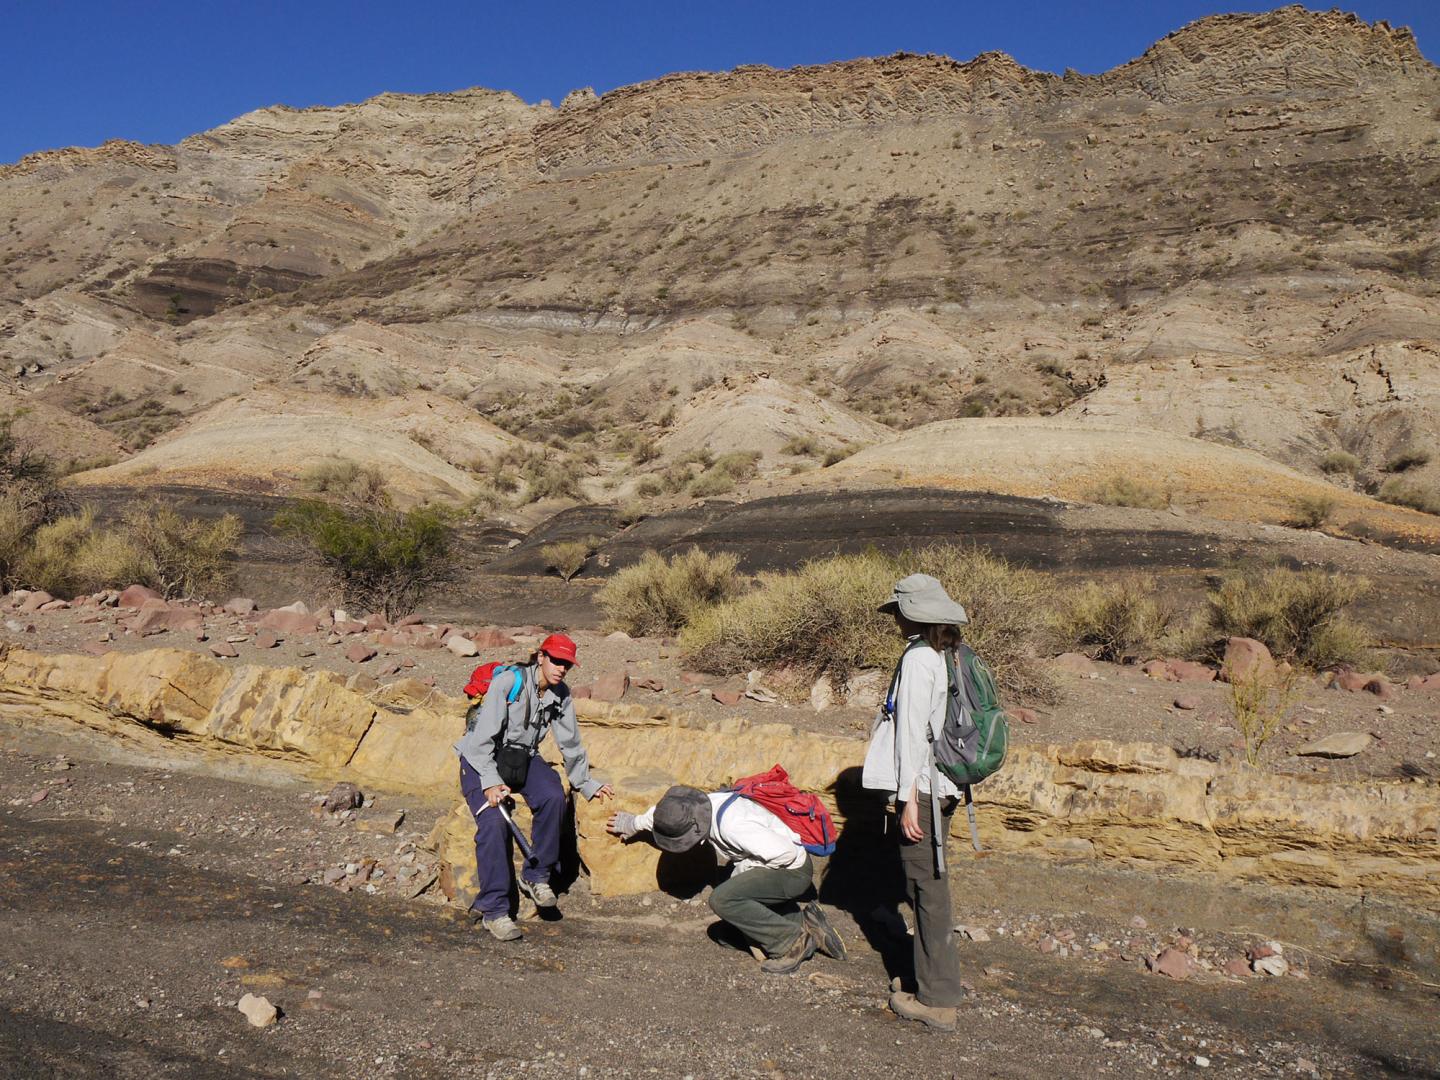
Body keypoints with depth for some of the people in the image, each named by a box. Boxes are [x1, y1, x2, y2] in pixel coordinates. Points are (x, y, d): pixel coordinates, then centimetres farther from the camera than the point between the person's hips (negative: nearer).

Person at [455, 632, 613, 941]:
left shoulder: (561, 695, -2)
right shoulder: (508, 681, -20)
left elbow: (570, 743, 10)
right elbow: (484, 736, -23)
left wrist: (587, 783, 11)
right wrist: (491, 782, -31)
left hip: (522, 758, 5)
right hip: (480, 757, -4)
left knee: (553, 797, -27)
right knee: (493, 820, -29)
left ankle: (536, 876, -11)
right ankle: (494, 909, -21)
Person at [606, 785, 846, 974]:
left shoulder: (732, 825, -32)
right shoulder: (699, 805, -5)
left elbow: (785, 852, -32)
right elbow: (667, 811, 18)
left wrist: (745, 868, -17)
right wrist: (634, 823, 33)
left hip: (793, 869, -10)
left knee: (722, 899, -23)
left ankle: (791, 943, -14)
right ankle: (805, 924, 16)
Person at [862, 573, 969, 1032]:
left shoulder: (918, 659, -15)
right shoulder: (952, 656, 10)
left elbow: (913, 732, -17)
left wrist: (909, 797, -16)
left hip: (922, 787, -9)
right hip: (945, 786, 9)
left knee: (926, 887, -1)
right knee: (932, 884, 18)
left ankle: (936, 1001, 6)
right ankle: (943, 980, 28)